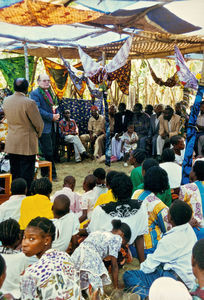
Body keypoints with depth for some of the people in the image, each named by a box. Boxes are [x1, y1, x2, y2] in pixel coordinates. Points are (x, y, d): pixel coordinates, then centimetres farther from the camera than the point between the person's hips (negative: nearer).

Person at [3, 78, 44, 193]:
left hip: (11, 143, 6)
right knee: (27, 173, 2)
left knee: (15, 172, 16)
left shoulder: (6, 100, 2)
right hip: (27, 144, -6)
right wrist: (38, 135, 7)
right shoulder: (29, 103, -17)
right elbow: (39, 124, -11)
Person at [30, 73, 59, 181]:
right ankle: (51, 174, 6)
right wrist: (51, 117, -18)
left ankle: (46, 174, 21)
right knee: (48, 152, -4)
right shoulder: (35, 93, -8)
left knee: (50, 151, 11)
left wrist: (56, 114, 4)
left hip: (51, 126, 8)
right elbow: (38, 109, -18)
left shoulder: (49, 92, 18)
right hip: (44, 127, -8)